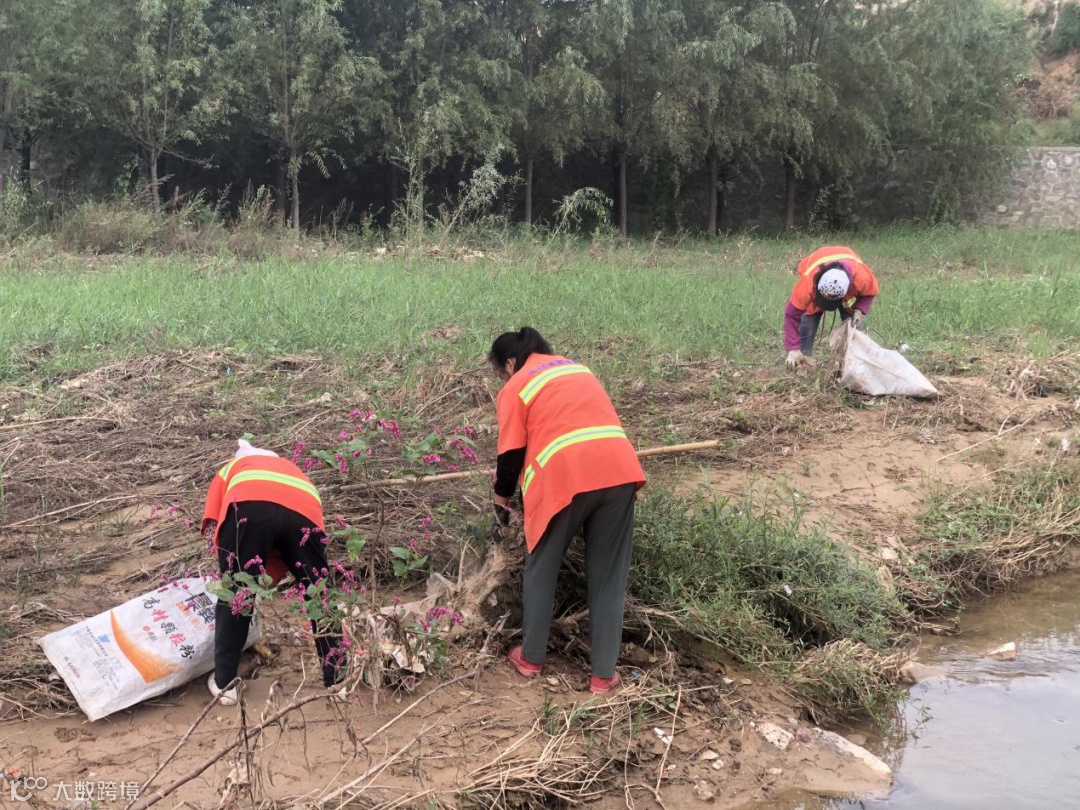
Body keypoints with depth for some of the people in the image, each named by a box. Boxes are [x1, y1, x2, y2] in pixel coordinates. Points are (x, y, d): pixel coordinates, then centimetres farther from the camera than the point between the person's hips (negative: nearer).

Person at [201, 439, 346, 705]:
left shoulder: (230, 470, 40)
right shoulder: (290, 469, 45)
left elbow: (213, 528, 22)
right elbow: (290, 553, 37)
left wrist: (232, 565, 33)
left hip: (250, 505, -2)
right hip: (304, 509, 3)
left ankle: (223, 683, 25)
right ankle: (338, 678, 29)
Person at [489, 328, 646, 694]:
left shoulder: (515, 387, 10)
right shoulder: (577, 368, 27)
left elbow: (512, 453, 8)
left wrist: (502, 497, 26)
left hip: (565, 478, -4)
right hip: (619, 470, 4)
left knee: (541, 569, 17)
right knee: (607, 577, 11)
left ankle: (531, 658, 27)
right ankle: (604, 674, 14)